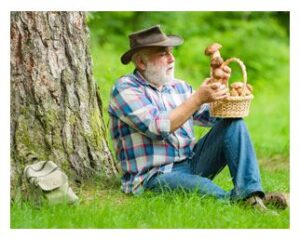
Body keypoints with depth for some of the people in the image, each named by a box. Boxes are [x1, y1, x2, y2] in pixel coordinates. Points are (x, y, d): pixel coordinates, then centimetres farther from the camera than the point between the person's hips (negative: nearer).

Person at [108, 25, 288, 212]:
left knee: (233, 123, -10)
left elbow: (213, 118, 17)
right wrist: (198, 98, -21)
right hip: (156, 176, -7)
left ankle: (250, 194, -26)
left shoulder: (179, 87, 17)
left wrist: (219, 85, 1)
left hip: (192, 164, 7)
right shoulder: (125, 88, -5)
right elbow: (158, 128, -19)